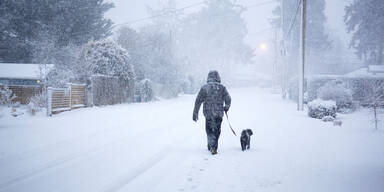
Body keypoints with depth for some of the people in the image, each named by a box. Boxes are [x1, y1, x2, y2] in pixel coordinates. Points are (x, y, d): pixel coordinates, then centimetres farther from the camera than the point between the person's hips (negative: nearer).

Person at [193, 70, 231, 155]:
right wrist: (226, 107, 18)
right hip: (218, 113, -1)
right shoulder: (221, 87, -2)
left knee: (209, 130, 15)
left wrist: (195, 114, 4)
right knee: (216, 131, 12)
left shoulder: (204, 87, 0)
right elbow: (228, 99, -3)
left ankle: (211, 147, 2)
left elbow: (198, 101, -1)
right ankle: (213, 147, 11)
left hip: (208, 113, 1)